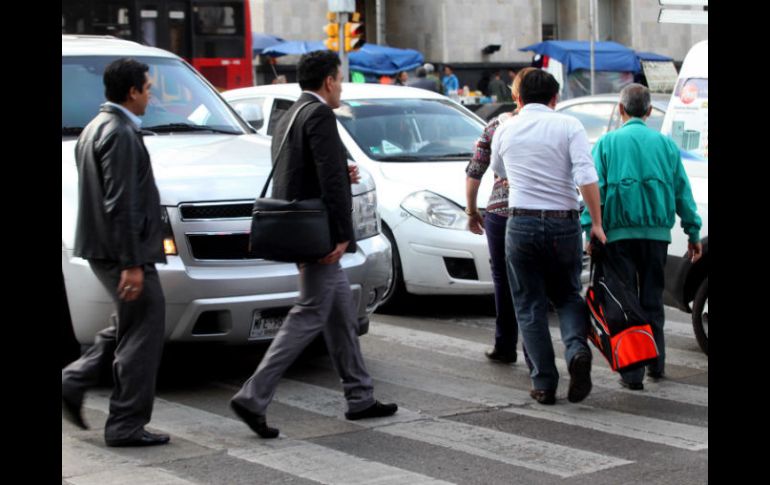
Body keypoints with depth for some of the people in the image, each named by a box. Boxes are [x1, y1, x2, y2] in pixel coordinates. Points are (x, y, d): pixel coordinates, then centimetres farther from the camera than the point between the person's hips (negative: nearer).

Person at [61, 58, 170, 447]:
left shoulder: (95, 128, 15)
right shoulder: (120, 134, -17)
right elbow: (120, 205, -23)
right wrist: (131, 264, -22)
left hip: (100, 247, 10)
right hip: (121, 250, -10)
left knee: (131, 324, 21)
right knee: (144, 330, -2)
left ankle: (74, 382, 15)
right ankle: (126, 425, 2)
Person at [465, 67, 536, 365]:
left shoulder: (497, 125, 4)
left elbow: (474, 172, 6)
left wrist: (472, 212, 16)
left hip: (500, 211, 1)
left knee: (503, 281, 13)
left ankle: (505, 347, 20)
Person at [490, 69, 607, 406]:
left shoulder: (505, 131, 6)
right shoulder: (568, 126, -2)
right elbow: (586, 176, -13)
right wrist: (597, 223, -8)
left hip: (522, 223, 1)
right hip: (564, 223, 0)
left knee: (530, 306, 8)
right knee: (567, 296, 17)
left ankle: (543, 383, 5)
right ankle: (577, 349, -11)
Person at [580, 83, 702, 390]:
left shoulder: (607, 143, 0)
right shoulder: (665, 144, 7)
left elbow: (594, 188, -4)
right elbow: (682, 190, 8)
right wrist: (693, 232, 13)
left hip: (619, 232, -2)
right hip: (657, 231, 2)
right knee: (652, 299, 16)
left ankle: (632, 372, -3)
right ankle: (655, 364, 23)